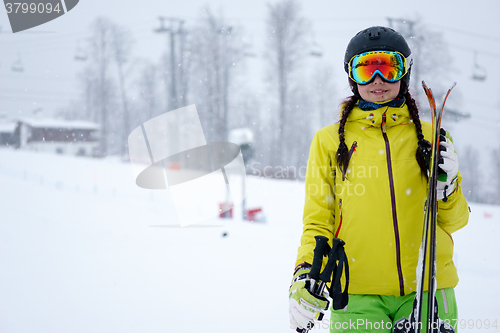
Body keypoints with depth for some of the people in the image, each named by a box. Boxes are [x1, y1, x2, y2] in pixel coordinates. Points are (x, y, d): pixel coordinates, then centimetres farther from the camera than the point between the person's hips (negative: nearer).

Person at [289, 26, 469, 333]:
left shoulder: (431, 138, 12)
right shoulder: (329, 141, 10)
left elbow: (455, 220, 15)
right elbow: (318, 221, 11)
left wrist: (446, 186, -5)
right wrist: (306, 272, -6)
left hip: (426, 287, 1)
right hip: (359, 294, -1)